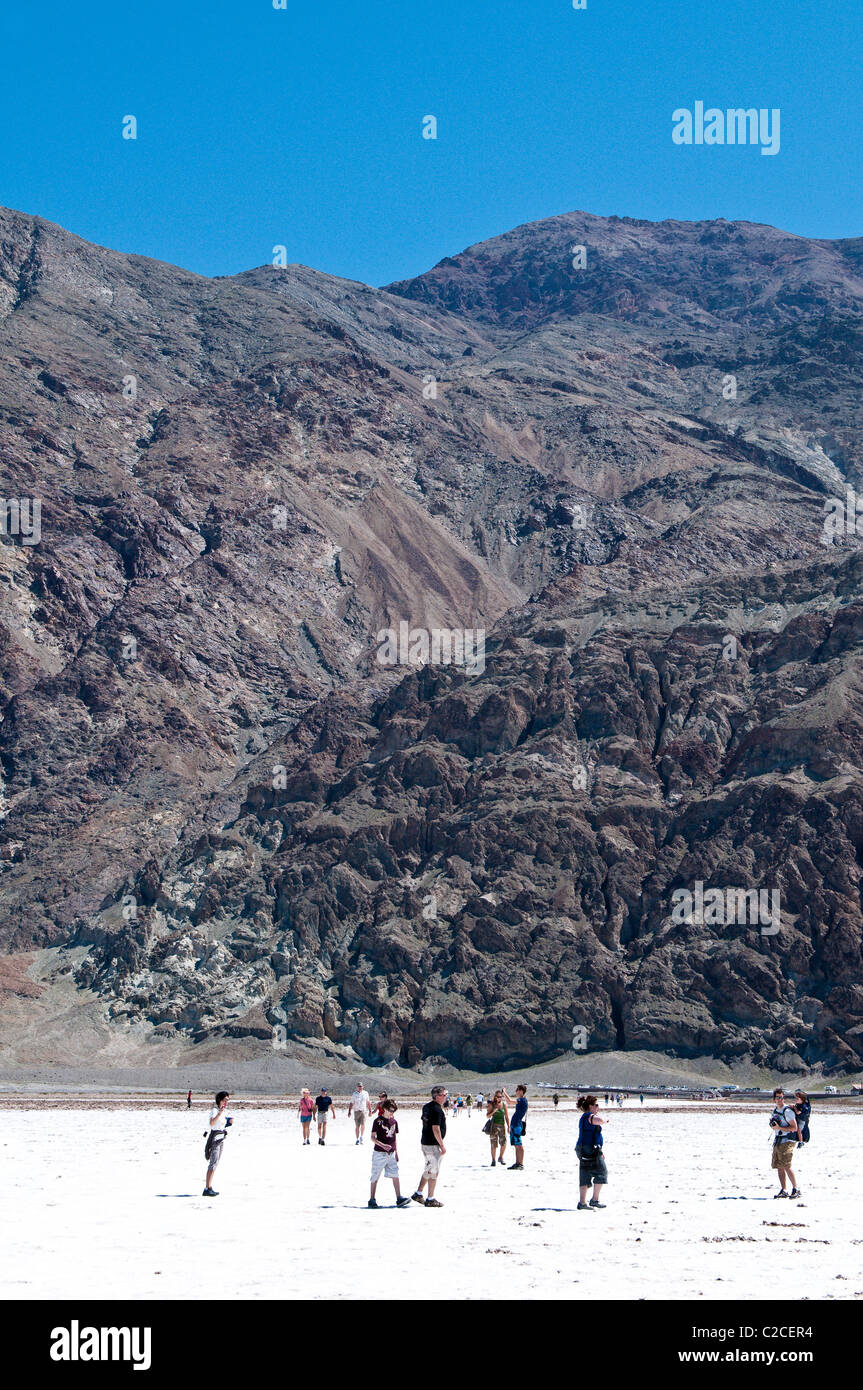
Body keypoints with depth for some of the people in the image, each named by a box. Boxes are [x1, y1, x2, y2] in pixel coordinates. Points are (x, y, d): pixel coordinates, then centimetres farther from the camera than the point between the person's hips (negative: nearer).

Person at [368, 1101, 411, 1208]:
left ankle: (399, 1198, -2)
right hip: (379, 1153, -5)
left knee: (395, 1175, -2)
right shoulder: (378, 1121, -8)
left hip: (391, 1154, 5)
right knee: (375, 1177, 3)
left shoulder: (394, 1121, 9)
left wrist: (396, 1152, 14)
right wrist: (382, 1145, -23)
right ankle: (372, 1200, 11)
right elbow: (373, 1138, -8)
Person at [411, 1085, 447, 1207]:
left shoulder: (427, 1106, 9)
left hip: (425, 1142, 9)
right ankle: (430, 1199, 5)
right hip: (433, 1145, -9)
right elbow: (435, 1129, -23)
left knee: (428, 1170, 20)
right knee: (434, 1172, -1)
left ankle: (418, 1193, 24)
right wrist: (442, 1146, -18)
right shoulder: (437, 1109, -20)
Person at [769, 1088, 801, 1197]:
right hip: (777, 1140, 8)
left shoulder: (788, 1111, -12)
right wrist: (773, 1125, 7)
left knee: (786, 1166, -14)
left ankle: (795, 1189, -6)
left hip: (787, 1141, -8)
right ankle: (783, 1191, 8)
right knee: (779, 1167, 5)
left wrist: (779, 1128, -19)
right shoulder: (775, 1110, 15)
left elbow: (794, 1128, -15)